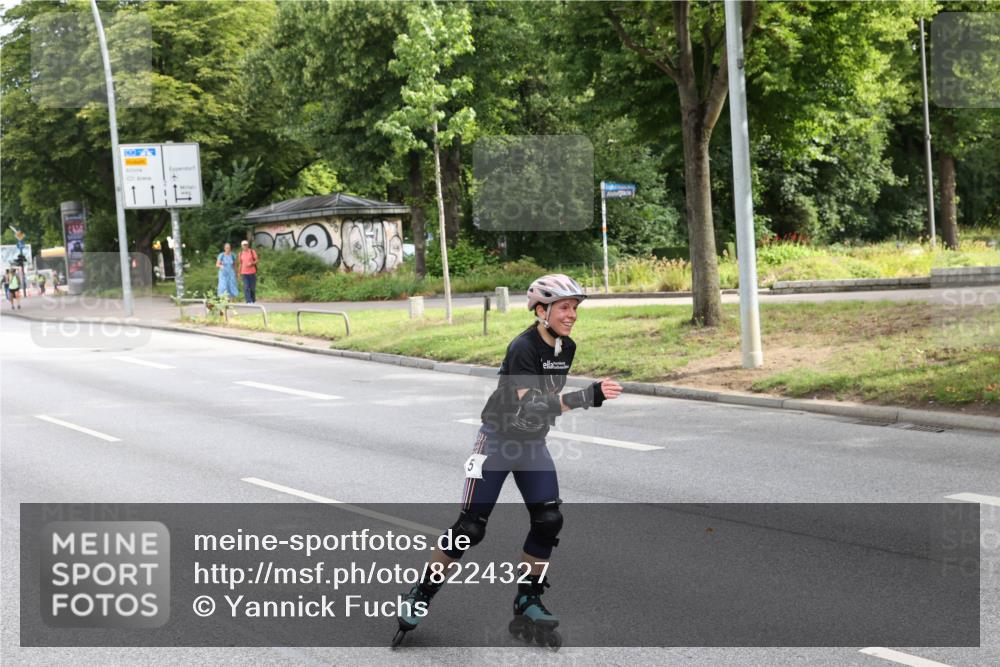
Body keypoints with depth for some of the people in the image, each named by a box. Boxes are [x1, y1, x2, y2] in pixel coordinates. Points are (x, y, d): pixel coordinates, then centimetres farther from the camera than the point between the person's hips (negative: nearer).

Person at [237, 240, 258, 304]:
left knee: (252, 287, 3)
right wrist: (239, 273, 15)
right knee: (246, 287, -11)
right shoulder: (241, 253, 9)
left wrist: (252, 263, -19)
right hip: (244, 273, 1)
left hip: (252, 272, -1)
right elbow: (240, 263, 16)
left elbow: (256, 260, 1)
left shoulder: (252, 251, 1)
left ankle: (253, 300, 23)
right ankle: (249, 301, -12)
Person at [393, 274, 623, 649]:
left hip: (532, 444, 6)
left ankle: (527, 607, 7)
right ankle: (419, 598, 9)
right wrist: (587, 397, -46)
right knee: (470, 527, -6)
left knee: (548, 521, -5)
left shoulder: (567, 348, -1)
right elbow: (530, 405, -36)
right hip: (498, 441, -6)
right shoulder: (523, 348, -25)